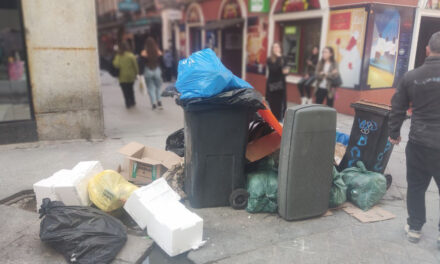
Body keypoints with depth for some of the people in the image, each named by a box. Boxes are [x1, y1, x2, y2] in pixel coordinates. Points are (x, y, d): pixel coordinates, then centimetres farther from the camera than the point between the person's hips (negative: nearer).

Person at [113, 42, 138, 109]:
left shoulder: (118, 56, -8)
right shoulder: (131, 55, -10)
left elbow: (116, 65, -15)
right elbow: (135, 65, -7)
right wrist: (136, 73, 4)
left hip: (122, 76, -1)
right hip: (131, 75, 1)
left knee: (125, 90, 6)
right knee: (130, 89, 19)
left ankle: (128, 103, 2)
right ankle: (132, 102, 26)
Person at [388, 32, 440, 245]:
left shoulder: (410, 76, -1)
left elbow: (397, 109, 4)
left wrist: (394, 133, 17)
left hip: (418, 142, 2)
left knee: (416, 186, 16)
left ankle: (414, 227, 26)